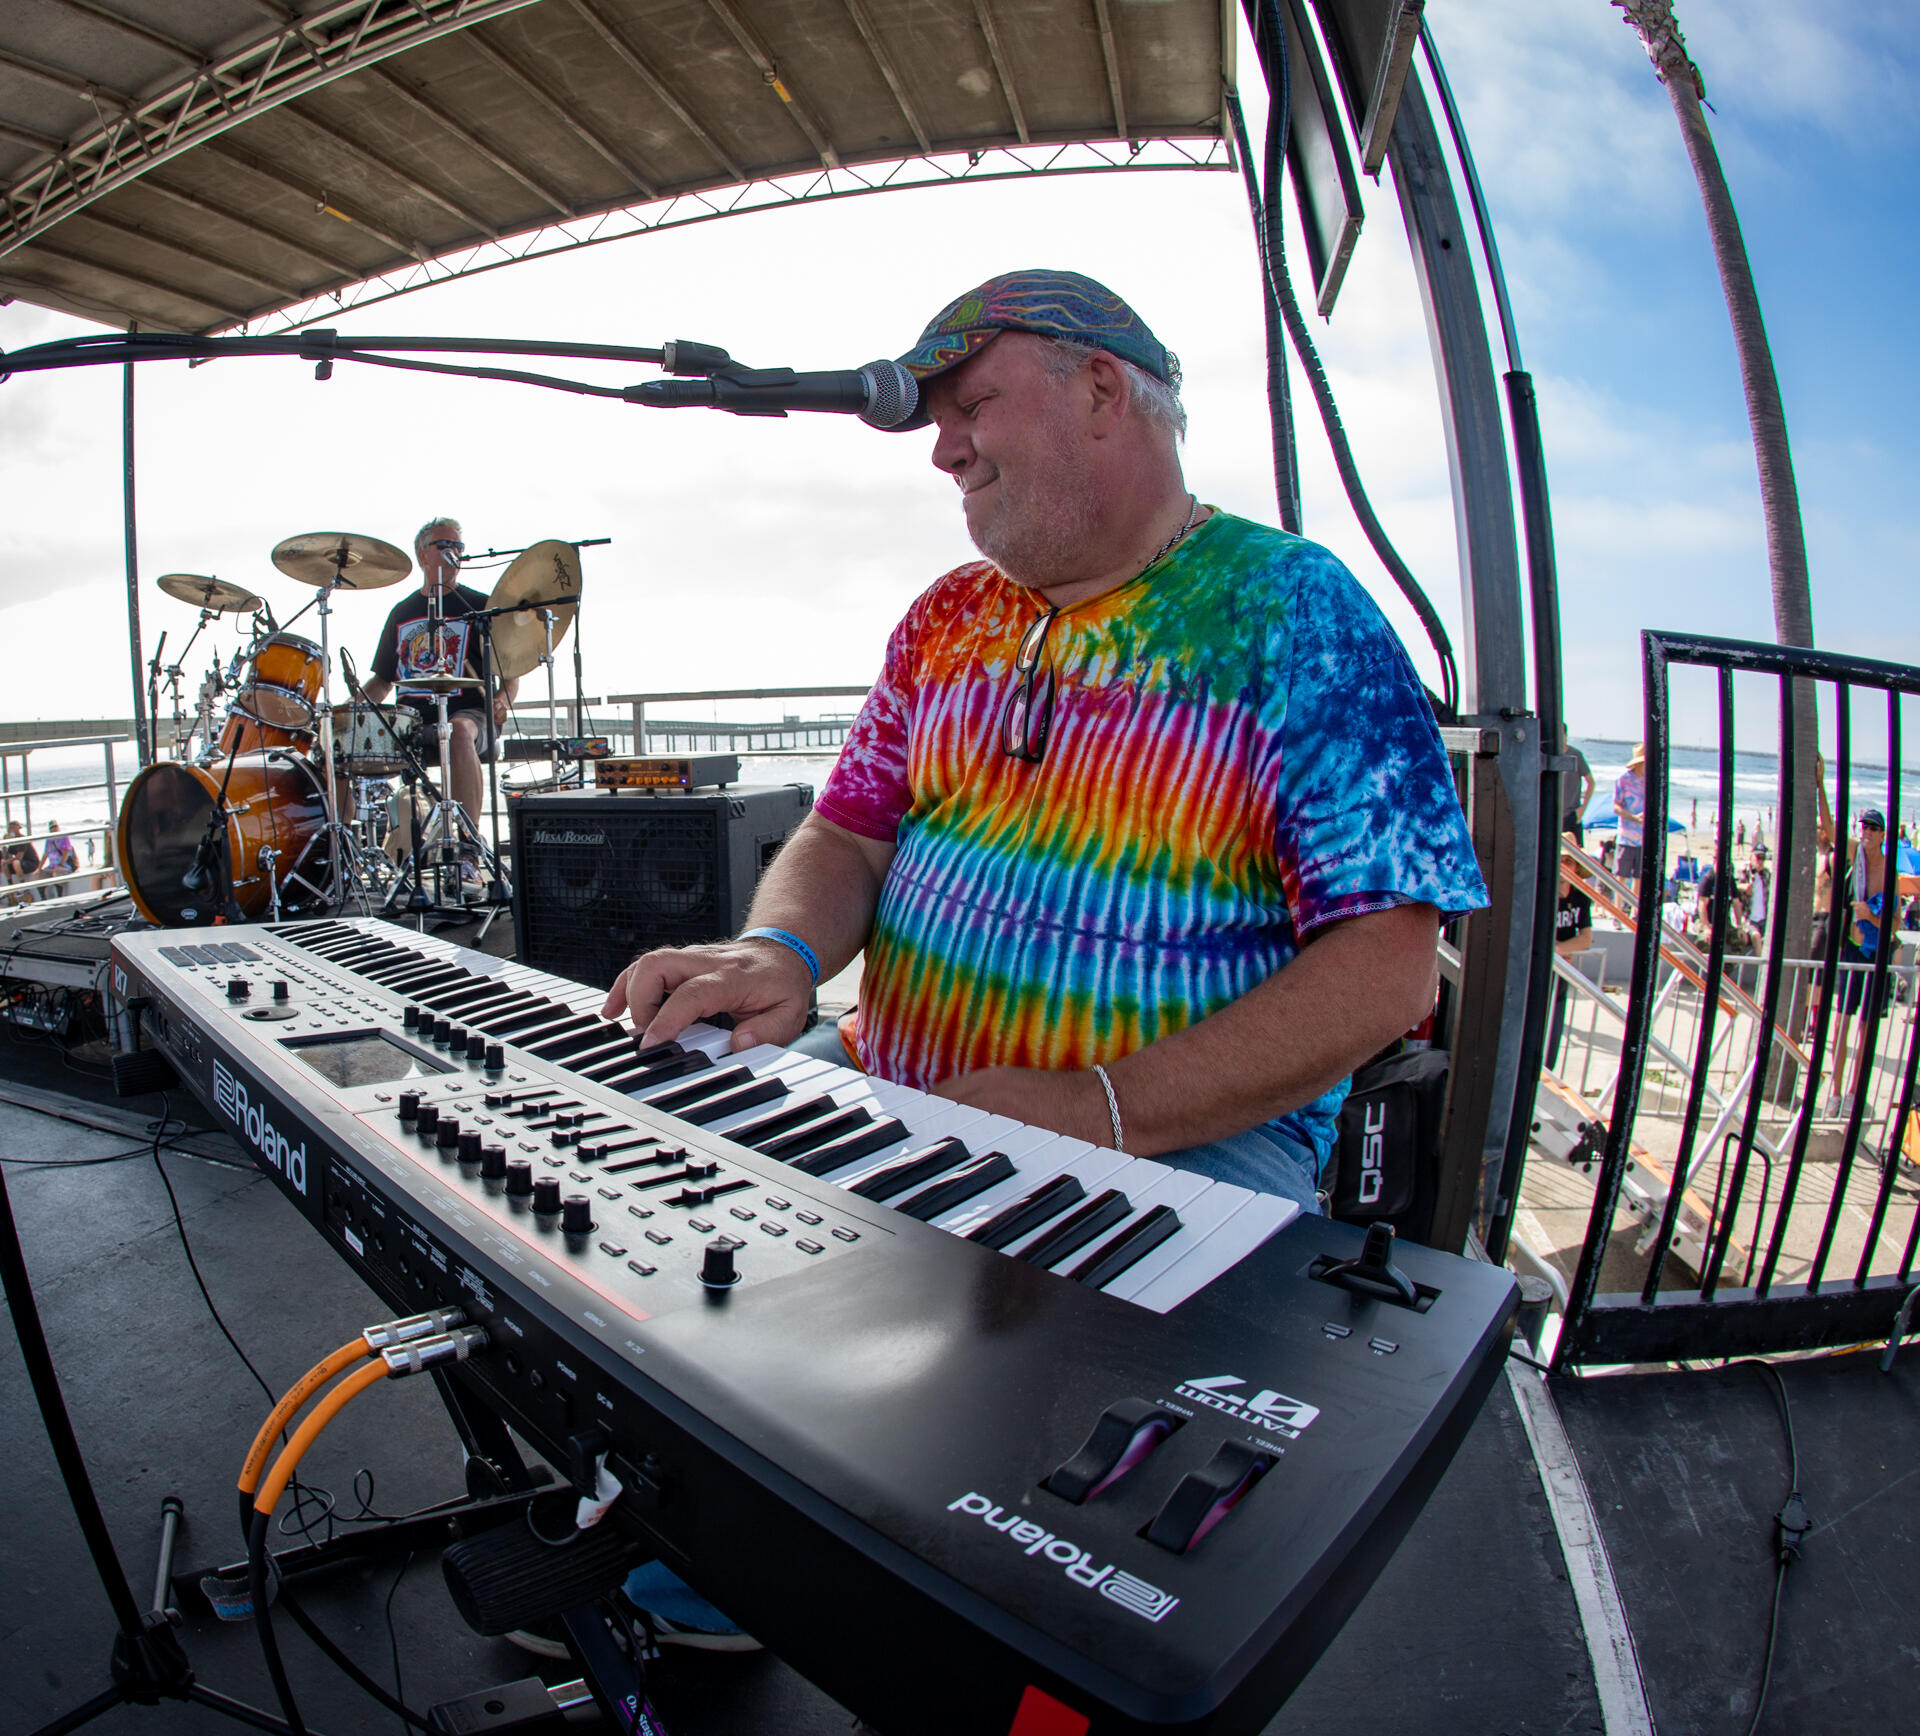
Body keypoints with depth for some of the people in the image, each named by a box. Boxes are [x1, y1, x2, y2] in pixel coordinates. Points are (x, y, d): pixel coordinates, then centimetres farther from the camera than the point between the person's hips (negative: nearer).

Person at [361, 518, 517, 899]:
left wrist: (501, 701, -17)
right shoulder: (402, 612, 20)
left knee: (460, 731, -40)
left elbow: (510, 671, 4)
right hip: (409, 719, 5)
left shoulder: (478, 607, 9)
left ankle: (468, 854, -41)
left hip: (464, 711, -4)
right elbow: (383, 680, 25)